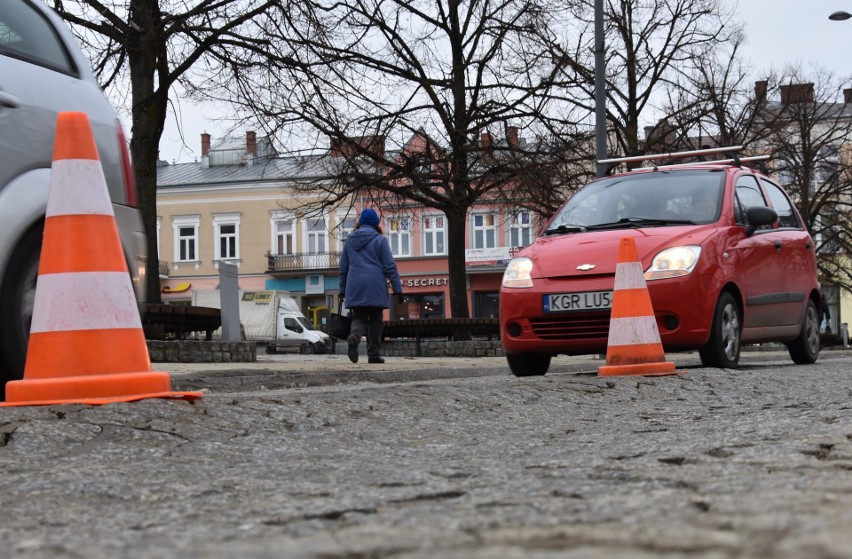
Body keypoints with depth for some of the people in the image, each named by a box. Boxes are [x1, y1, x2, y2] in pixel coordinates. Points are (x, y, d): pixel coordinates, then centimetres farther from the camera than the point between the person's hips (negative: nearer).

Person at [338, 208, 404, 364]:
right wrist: (397, 289, -2)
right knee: (375, 320, 7)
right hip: (375, 287, -3)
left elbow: (343, 268, 15)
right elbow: (390, 266, -4)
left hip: (355, 287, 3)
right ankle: (374, 354, 3)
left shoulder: (349, 240, 11)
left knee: (359, 317, 6)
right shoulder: (380, 240, -1)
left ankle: (354, 336, -26)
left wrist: (342, 290, 21)